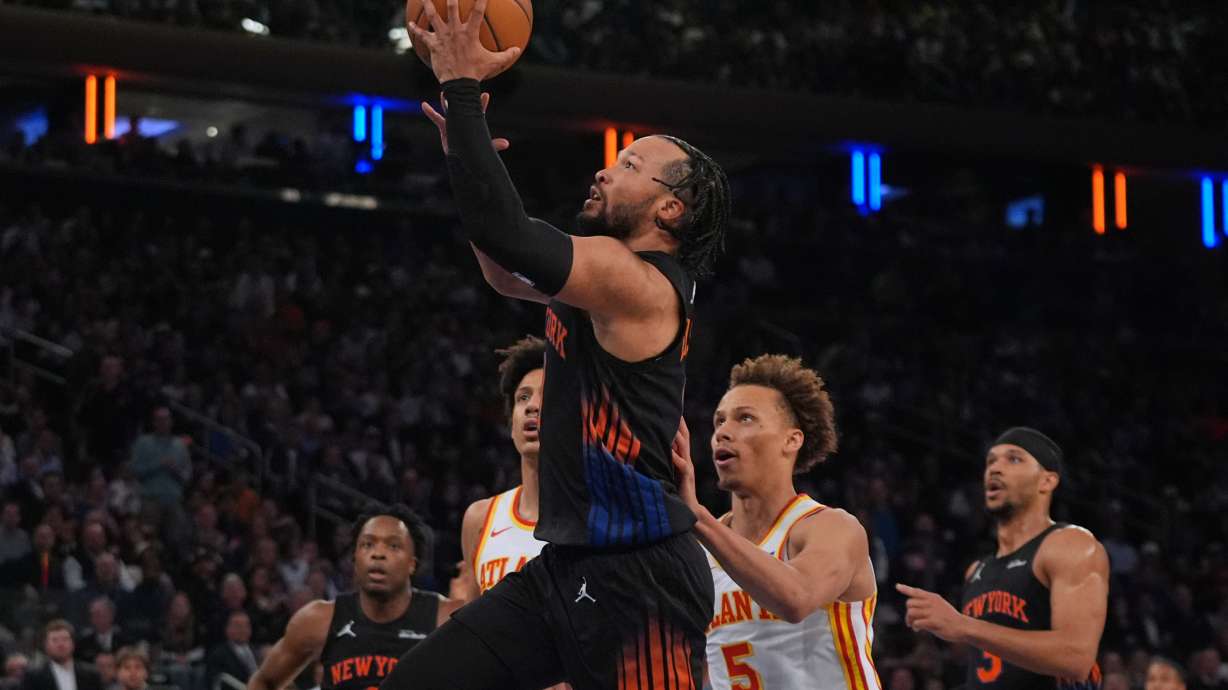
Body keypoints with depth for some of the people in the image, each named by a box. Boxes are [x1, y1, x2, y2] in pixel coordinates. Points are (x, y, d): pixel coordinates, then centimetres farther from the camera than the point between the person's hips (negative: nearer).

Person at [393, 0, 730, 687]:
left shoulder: (638, 282, -14)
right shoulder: (614, 280, 16)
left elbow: (504, 234, -25)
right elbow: (506, 272, 33)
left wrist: (463, 85, -17)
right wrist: (466, 147, 25)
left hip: (636, 579, -10)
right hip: (568, 567, 10)